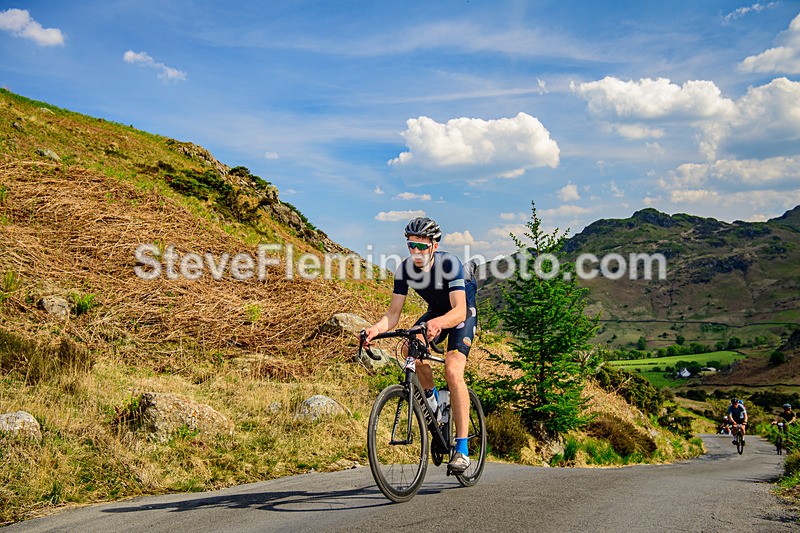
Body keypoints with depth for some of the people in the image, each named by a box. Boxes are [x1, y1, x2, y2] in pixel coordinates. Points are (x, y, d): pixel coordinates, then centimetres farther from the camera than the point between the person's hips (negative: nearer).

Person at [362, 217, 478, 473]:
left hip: (464, 313, -5)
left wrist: (438, 323, -60)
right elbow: (393, 313, -16)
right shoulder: (405, 269, -17)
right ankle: (431, 397, 2)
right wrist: (376, 328, -37)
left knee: (452, 370, -25)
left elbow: (459, 311, -39)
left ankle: (462, 448, -20)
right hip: (436, 312, 5)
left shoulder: (449, 263, -31)